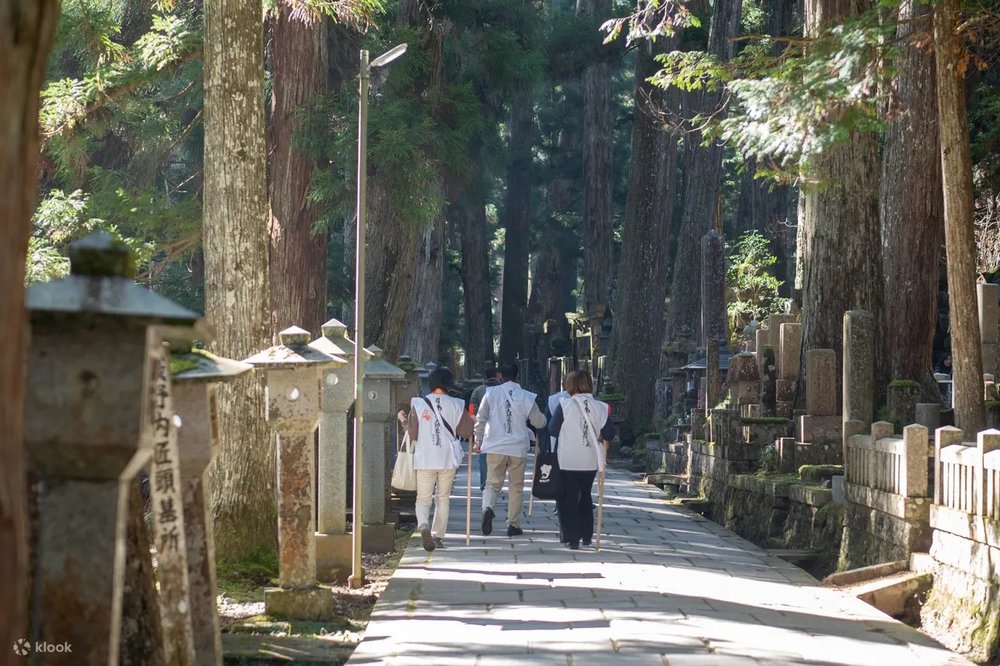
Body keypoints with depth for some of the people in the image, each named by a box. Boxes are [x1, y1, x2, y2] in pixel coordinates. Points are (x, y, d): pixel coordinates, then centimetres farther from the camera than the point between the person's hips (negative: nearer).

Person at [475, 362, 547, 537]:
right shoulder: (526, 397, -3)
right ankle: (513, 525, 12)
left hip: (495, 447, 0)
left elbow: (480, 419, -1)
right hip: (518, 448, 0)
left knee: (493, 483, 7)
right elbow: (539, 422, 5)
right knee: (515, 487, 10)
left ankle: (487, 508, -22)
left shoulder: (491, 393, -1)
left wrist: (478, 441, 12)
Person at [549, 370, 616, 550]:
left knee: (568, 498, 6)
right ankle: (586, 535, 23)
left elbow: (553, 430, -8)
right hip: (590, 461, 3)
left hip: (567, 461, -3)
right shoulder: (600, 407, -5)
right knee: (585, 495, 20)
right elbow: (609, 434, -4)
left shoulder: (565, 405, -12)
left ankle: (571, 537, 0)